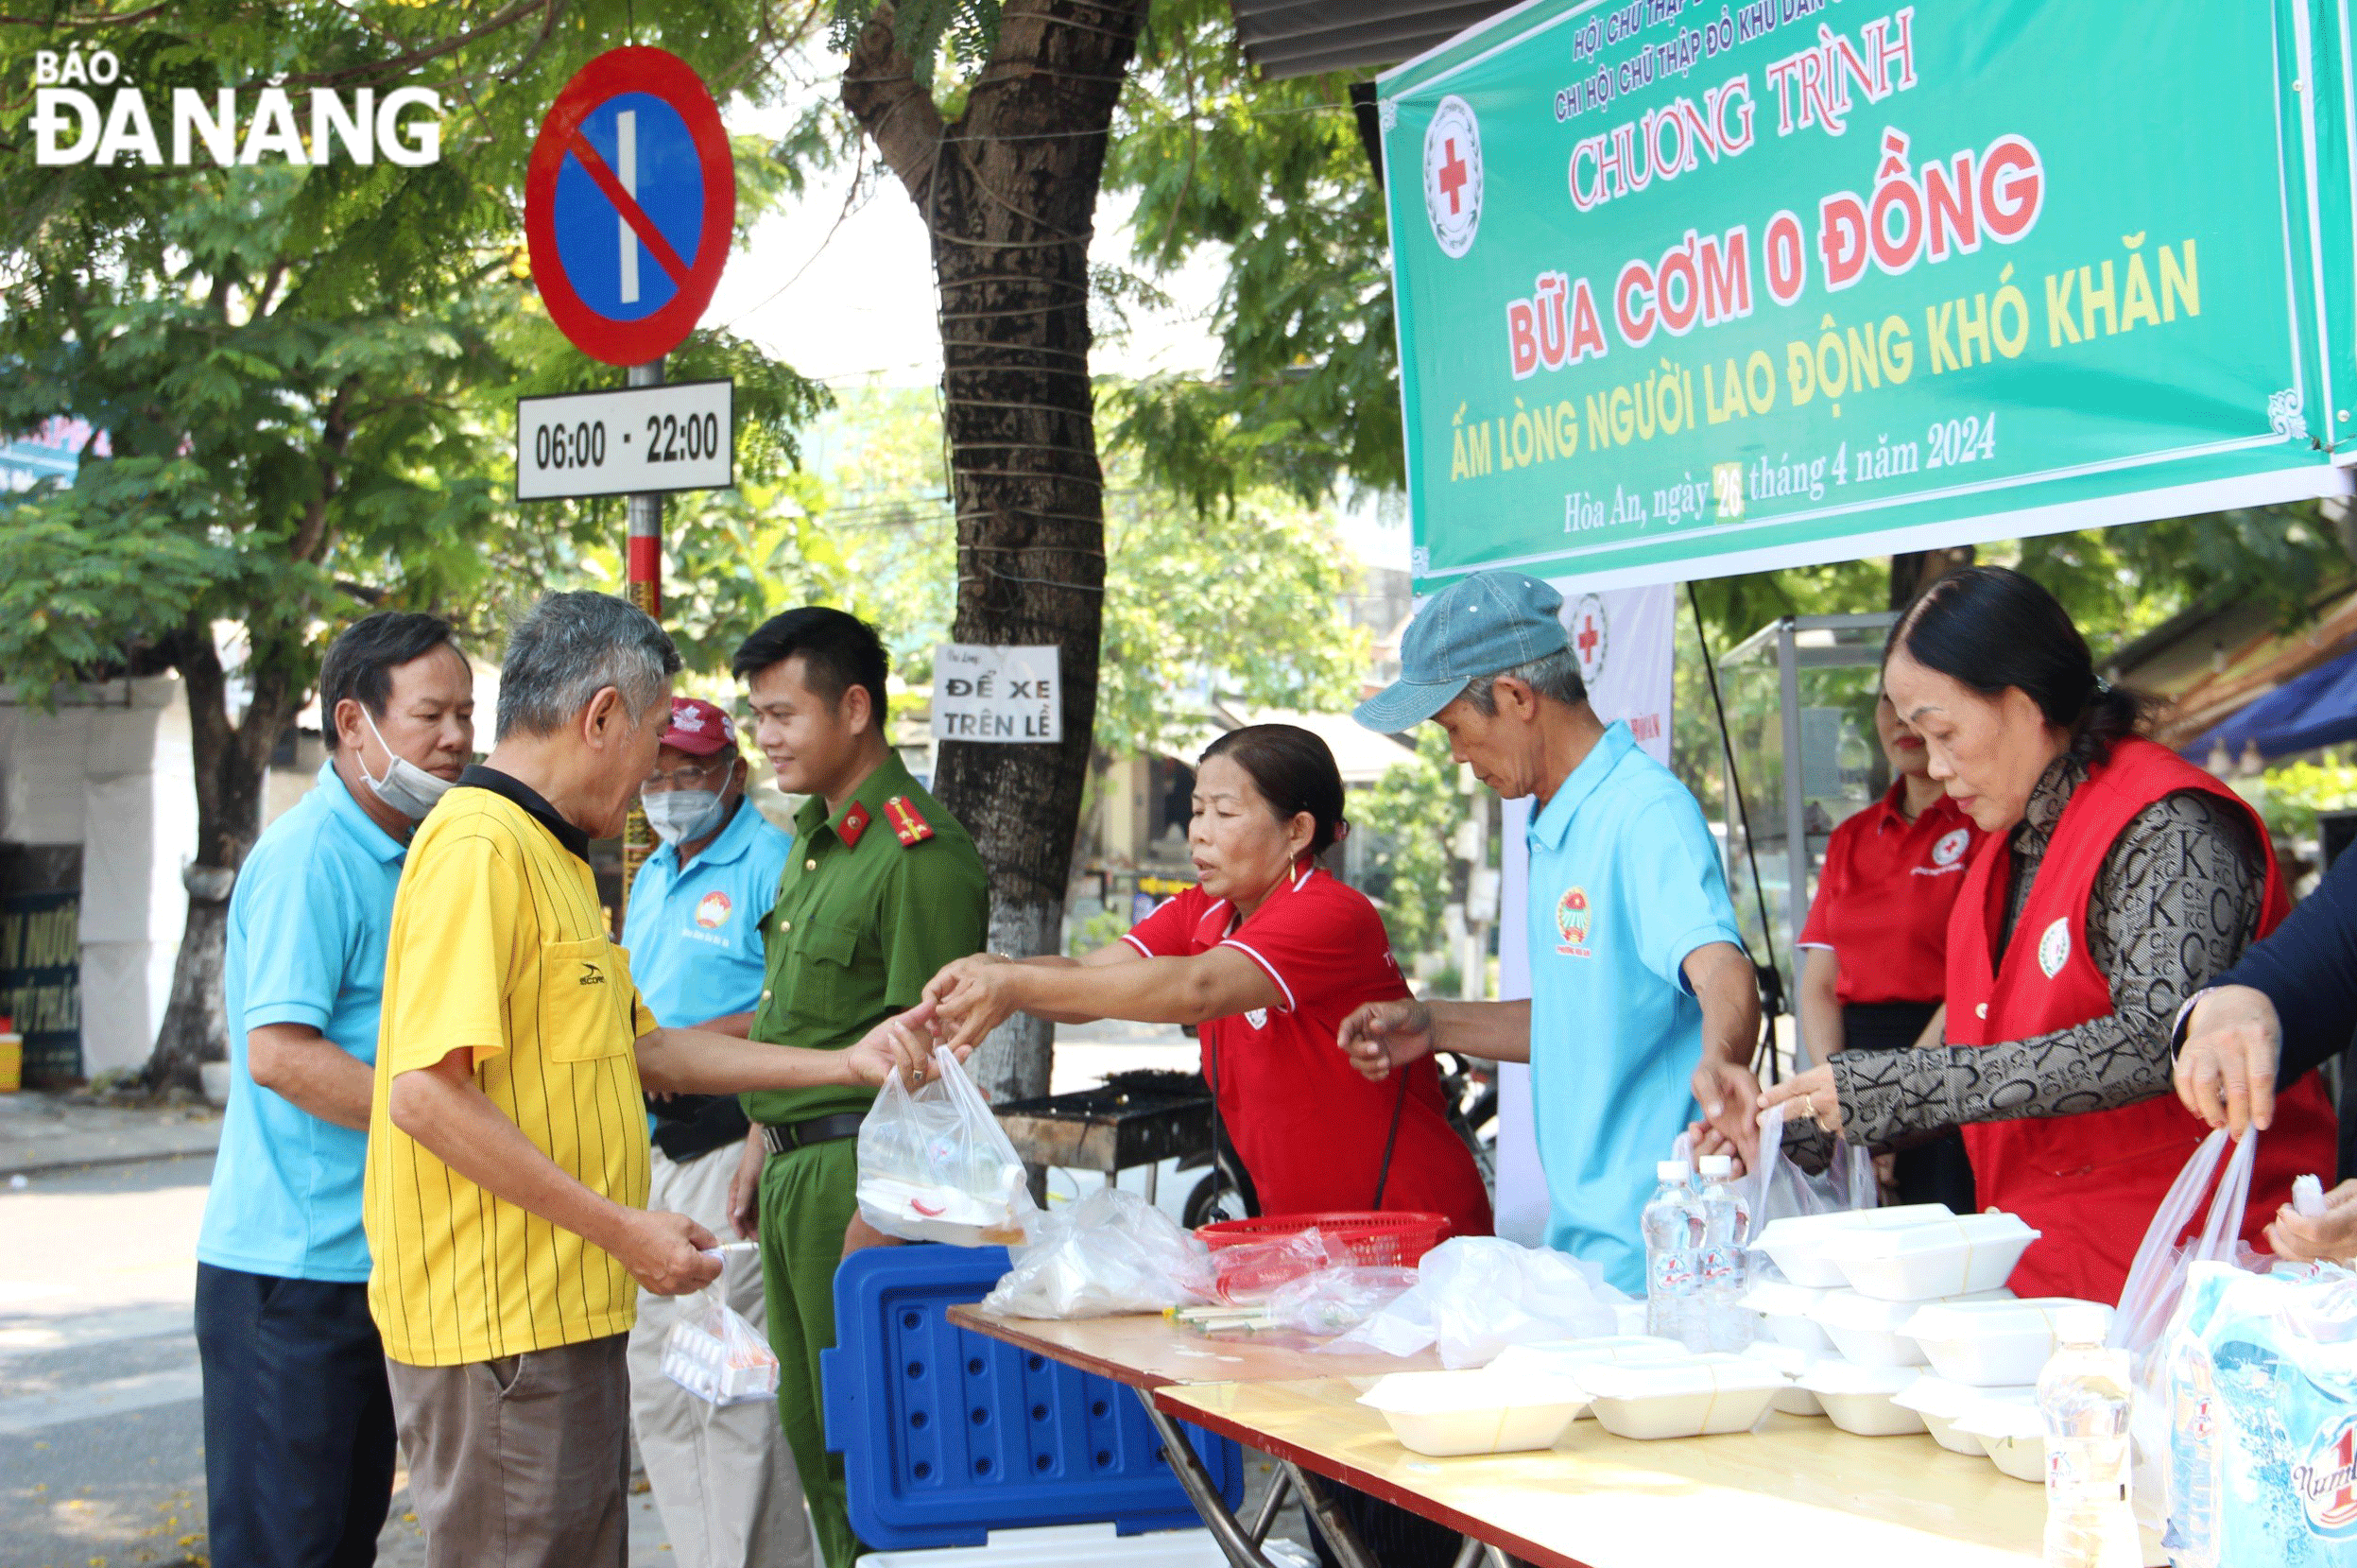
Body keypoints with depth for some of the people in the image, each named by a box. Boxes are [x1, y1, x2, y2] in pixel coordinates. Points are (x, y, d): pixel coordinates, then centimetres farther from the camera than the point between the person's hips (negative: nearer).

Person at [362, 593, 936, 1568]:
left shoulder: (551, 856, 18)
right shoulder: (479, 849, -16)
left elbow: (641, 1048, 24)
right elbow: (426, 1093, -23)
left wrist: (844, 1065, 19)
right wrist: (621, 1229, -20)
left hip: (563, 1316, 10)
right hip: (502, 1325, -10)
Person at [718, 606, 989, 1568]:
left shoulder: (920, 856, -16)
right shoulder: (812, 835, 14)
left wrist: (875, 1209, -22)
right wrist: (760, 1150, 21)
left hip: (861, 1165, -9)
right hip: (795, 1164, 9)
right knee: (806, 1419, 15)